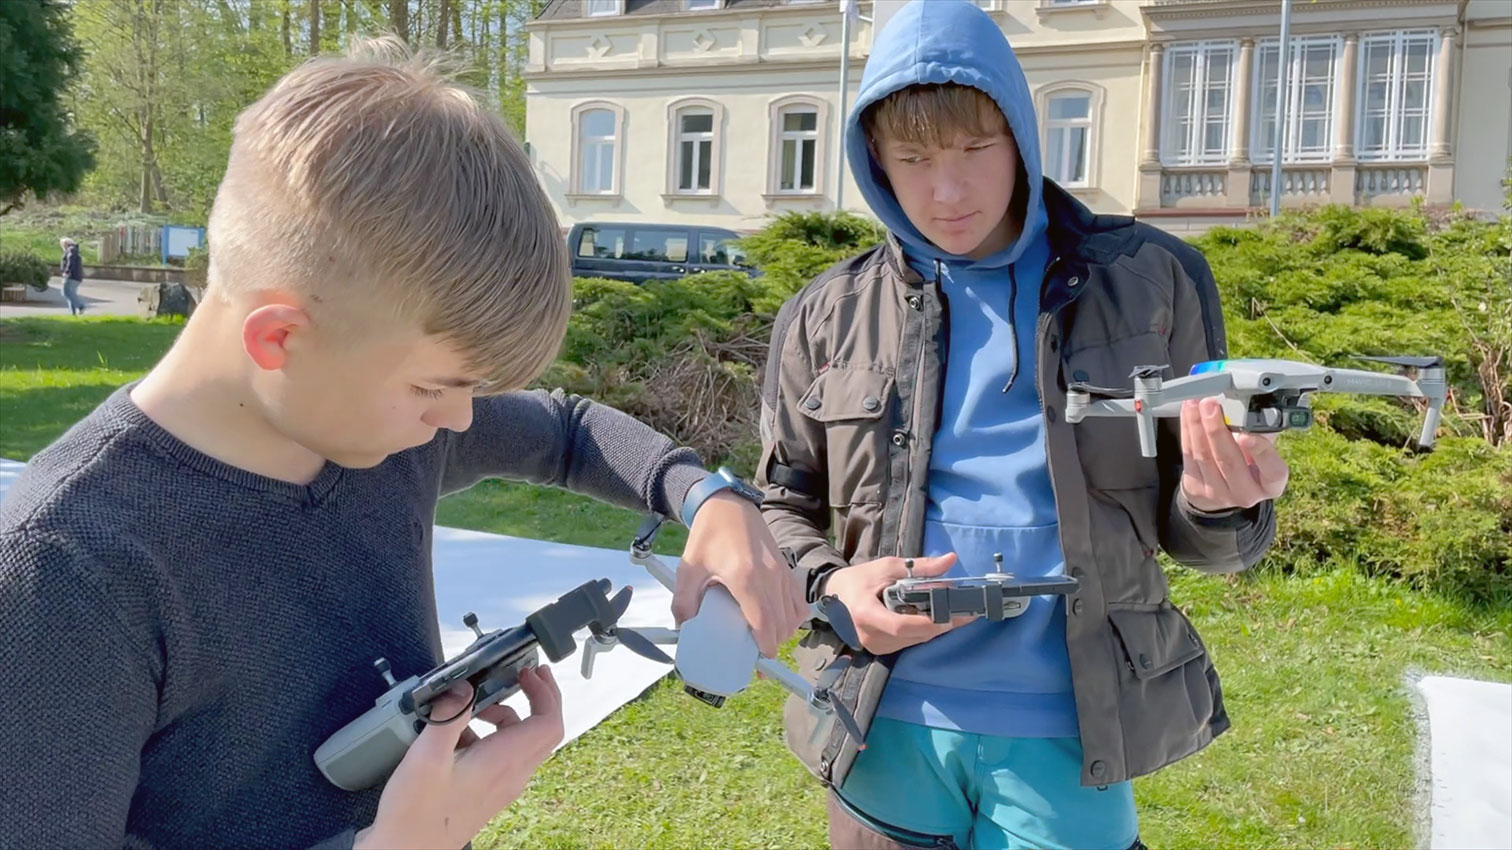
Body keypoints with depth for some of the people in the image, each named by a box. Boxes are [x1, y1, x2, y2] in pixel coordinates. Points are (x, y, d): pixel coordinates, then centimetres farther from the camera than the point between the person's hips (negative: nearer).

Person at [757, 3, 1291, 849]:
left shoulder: (1149, 281, -2)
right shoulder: (827, 318, 1)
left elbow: (1190, 533, 4)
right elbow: (782, 509, 10)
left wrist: (1216, 501, -19)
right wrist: (834, 584, -11)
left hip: (1068, 733, -1)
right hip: (887, 725, 1)